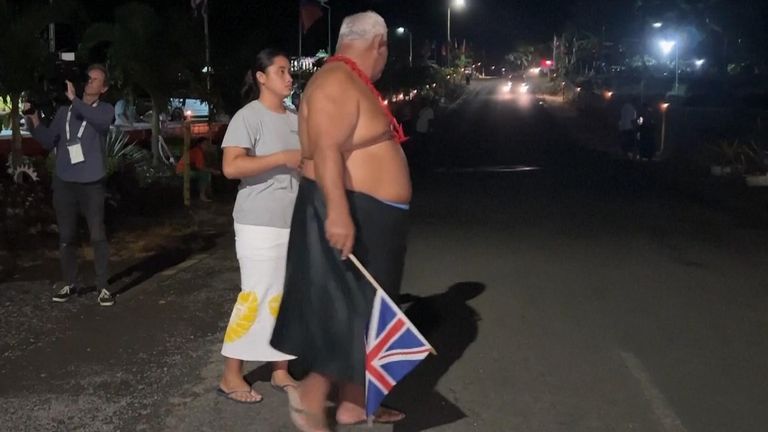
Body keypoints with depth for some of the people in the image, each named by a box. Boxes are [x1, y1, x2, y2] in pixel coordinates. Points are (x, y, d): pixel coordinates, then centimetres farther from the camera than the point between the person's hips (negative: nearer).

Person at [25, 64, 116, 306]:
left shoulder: (105, 110, 1)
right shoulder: (64, 111, 9)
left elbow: (101, 122, -24)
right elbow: (48, 142, 8)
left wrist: (74, 99, -26)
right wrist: (35, 120, -6)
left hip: (91, 184, -3)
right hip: (63, 182, 3)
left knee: (98, 236, -3)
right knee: (66, 237, 9)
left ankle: (103, 286, 4)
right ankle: (69, 284, 19)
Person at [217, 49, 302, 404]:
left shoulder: (295, 121, 14)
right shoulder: (249, 116, -7)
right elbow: (231, 166, -20)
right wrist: (282, 158, -20)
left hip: (295, 223, 7)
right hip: (260, 225, -7)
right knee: (256, 296, -5)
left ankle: (280, 372, 20)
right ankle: (231, 376, 7)